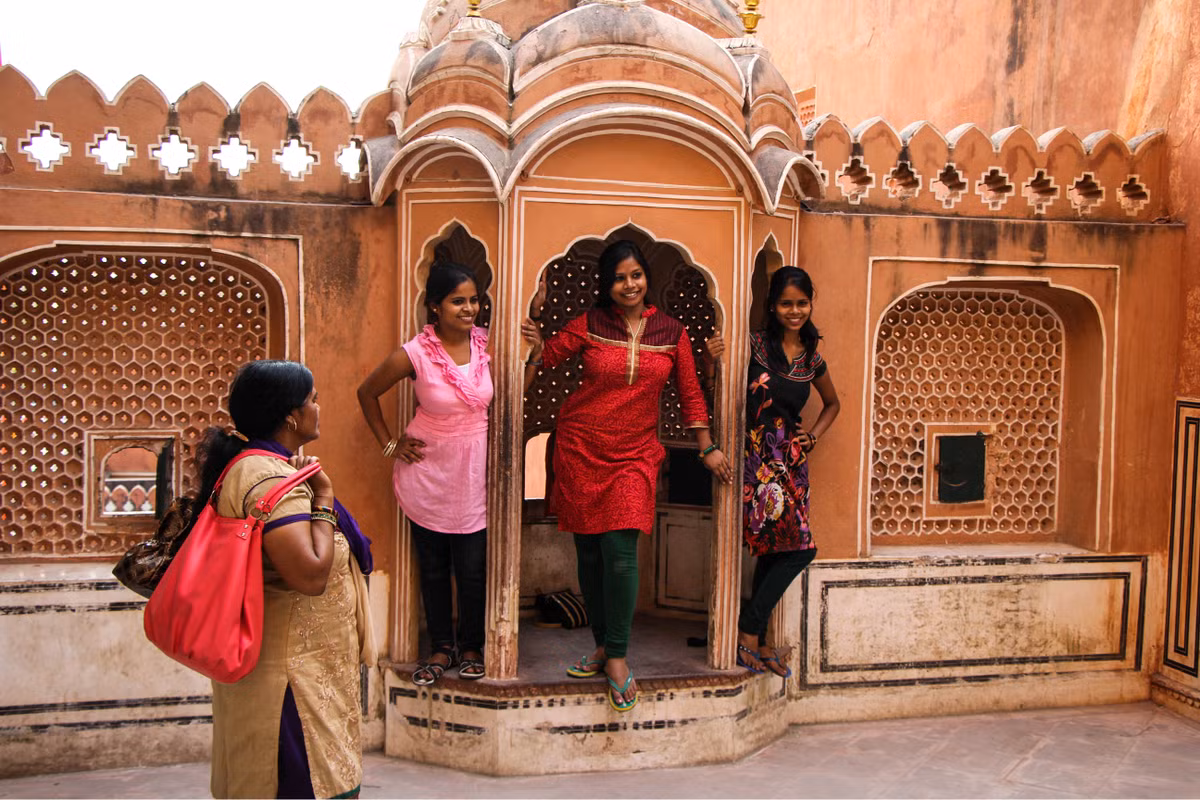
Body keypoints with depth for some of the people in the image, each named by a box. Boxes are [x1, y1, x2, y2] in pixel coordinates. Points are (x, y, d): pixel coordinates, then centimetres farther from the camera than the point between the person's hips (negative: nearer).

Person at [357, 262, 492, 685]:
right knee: (432, 566, 12)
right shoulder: (414, 354, -14)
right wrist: (389, 444, 0)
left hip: (473, 471, 2)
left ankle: (470, 647, 28)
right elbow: (367, 392, 0)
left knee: (473, 568, 6)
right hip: (427, 471, -1)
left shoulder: (486, 344, -6)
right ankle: (440, 648, 30)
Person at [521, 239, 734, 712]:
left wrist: (707, 448, 11)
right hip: (580, 447, 1)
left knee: (620, 551, -12)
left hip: (634, 453, -1)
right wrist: (535, 318, -10)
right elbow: (545, 357, 7)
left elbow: (689, 392, 11)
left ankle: (617, 657, 0)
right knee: (589, 551, 6)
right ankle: (602, 645, 21)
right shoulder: (590, 324, 0)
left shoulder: (670, 331, 3)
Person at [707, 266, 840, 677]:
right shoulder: (755, 345, -5)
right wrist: (713, 361, -25)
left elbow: (832, 403, 29)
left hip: (790, 460, 6)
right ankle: (751, 630, 2)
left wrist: (813, 436, 13)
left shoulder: (812, 357, 12)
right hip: (756, 457, -6)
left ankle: (754, 636, 17)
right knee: (801, 547, -9)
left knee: (774, 550, 7)